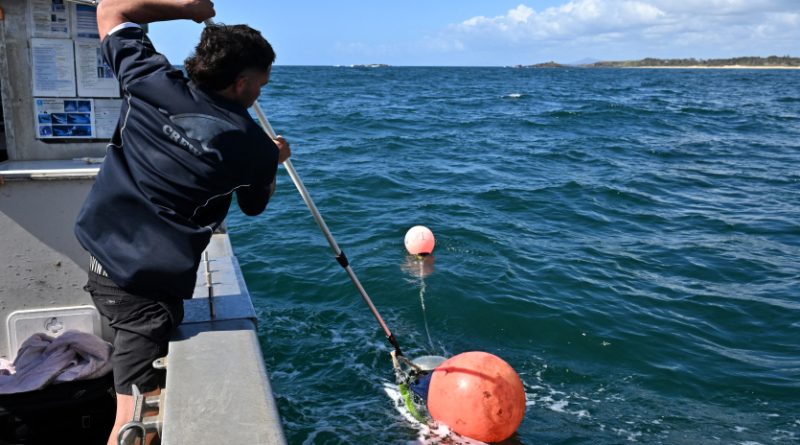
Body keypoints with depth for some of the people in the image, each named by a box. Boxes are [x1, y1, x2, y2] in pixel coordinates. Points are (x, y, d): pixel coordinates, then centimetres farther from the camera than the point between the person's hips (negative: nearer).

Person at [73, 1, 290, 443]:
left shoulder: (153, 83, -3)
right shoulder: (255, 148, -8)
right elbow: (255, 206, 14)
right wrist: (273, 162, 30)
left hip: (101, 258, 6)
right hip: (149, 287, -6)